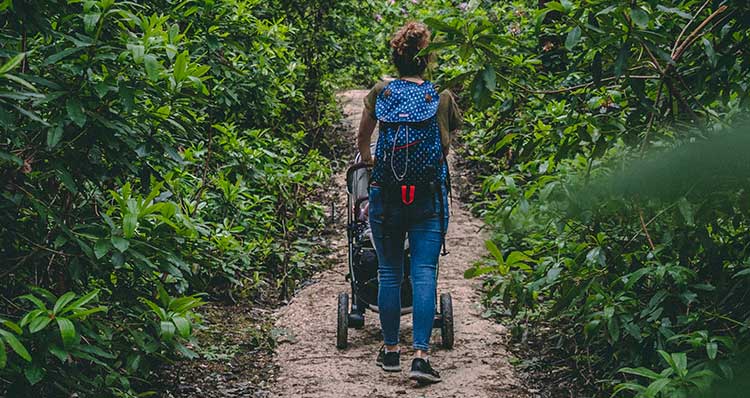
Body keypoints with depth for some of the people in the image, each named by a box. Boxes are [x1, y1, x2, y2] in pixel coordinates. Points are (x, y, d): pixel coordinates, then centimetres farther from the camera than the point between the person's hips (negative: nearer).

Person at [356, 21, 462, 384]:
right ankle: (421, 355, -10)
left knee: (389, 273, 11)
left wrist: (367, 160, 40)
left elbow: (362, 139, 18)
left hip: (385, 195, 1)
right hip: (429, 197, -1)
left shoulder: (379, 93, 3)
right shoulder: (442, 98, 0)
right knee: (424, 274, -3)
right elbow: (450, 136, 17)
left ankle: (390, 351, 19)